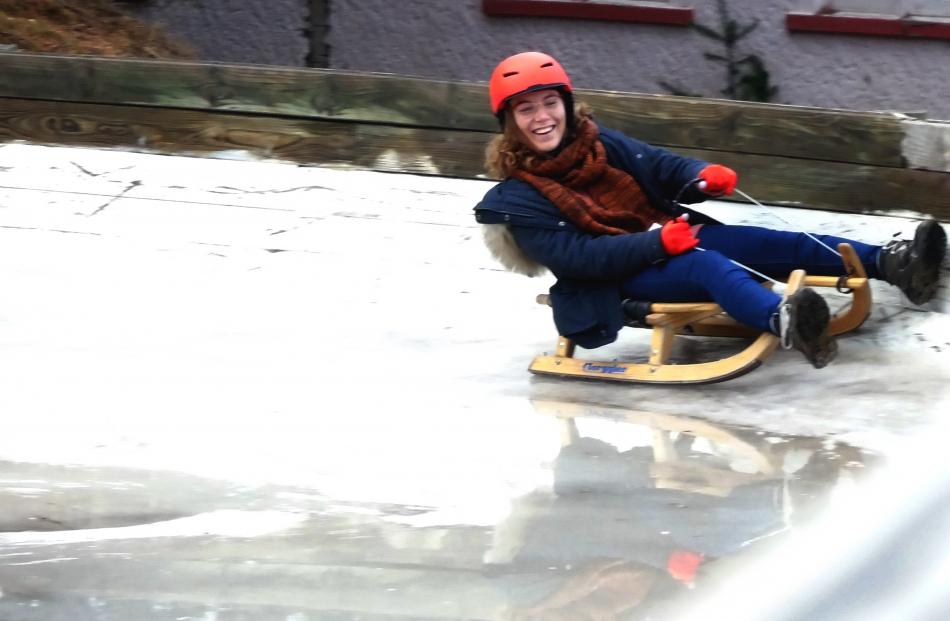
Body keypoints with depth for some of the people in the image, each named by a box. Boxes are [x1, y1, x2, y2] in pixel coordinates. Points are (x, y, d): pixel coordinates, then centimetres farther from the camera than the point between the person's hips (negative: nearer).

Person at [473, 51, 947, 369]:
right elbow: (579, 257, -17)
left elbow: (661, 168, 7)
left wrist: (702, 177, -17)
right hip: (616, 281, -7)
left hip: (670, 237, 7)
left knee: (770, 244, -13)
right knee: (708, 266, -35)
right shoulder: (518, 199, -8)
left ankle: (891, 264, -24)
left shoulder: (599, 143, 9)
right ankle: (784, 321, -66)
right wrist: (657, 243, -25)